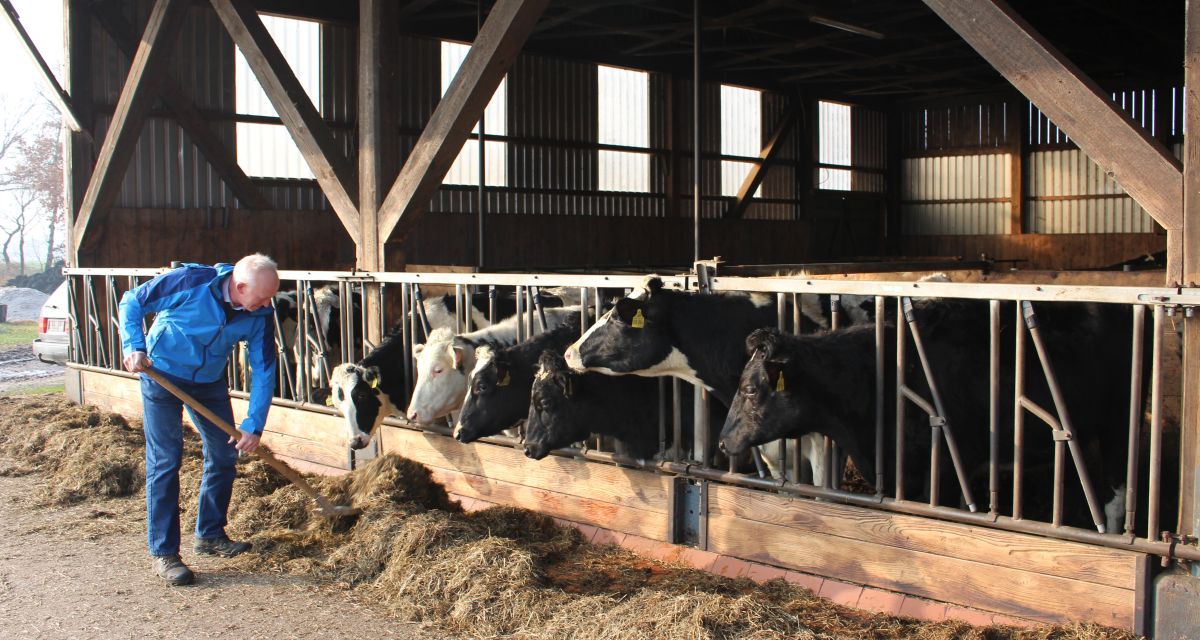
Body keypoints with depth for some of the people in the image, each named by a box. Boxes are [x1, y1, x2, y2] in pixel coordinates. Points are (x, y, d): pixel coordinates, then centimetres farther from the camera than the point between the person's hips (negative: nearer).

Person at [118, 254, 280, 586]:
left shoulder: (260, 316, -15)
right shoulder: (190, 282, -27)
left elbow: (264, 370, -9)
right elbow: (132, 302, -14)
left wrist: (254, 425, -14)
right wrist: (134, 346, -26)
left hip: (210, 380, 5)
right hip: (162, 373, -5)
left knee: (225, 454, 7)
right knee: (165, 460, -6)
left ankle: (210, 535, 25)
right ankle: (163, 553, 0)